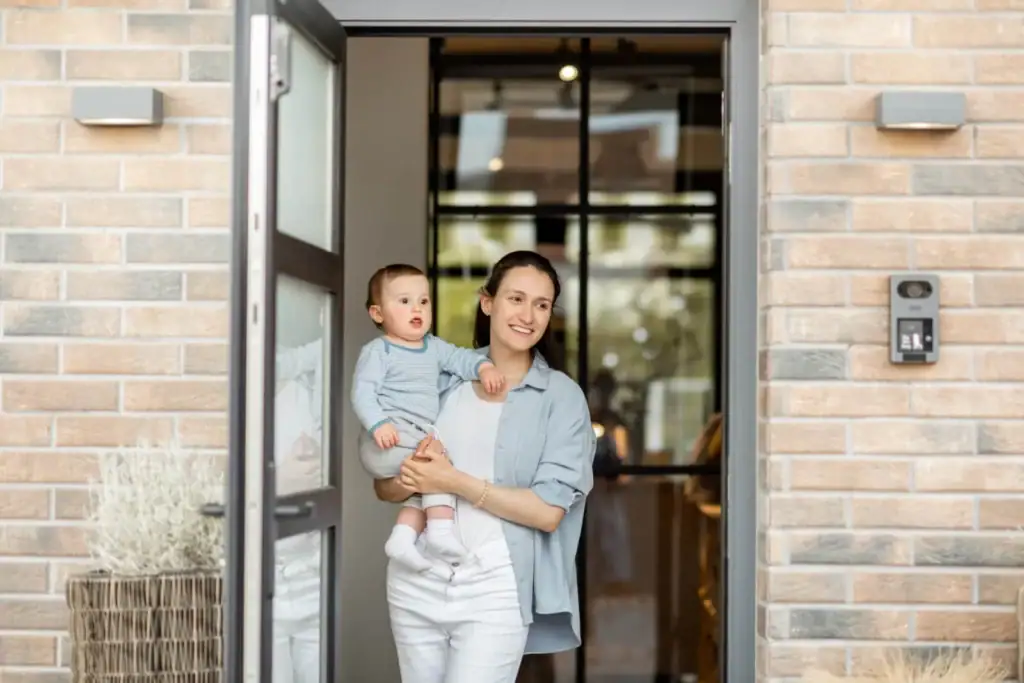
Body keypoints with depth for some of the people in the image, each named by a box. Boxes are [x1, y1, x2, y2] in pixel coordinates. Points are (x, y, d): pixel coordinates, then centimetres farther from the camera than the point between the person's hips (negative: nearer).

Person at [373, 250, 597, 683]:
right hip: (417, 581, 4)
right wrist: (414, 476, -16)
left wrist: (455, 482, -16)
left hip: (495, 586, -3)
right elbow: (385, 486, 7)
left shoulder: (561, 396, -3)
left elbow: (548, 511, -11)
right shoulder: (443, 377, 6)